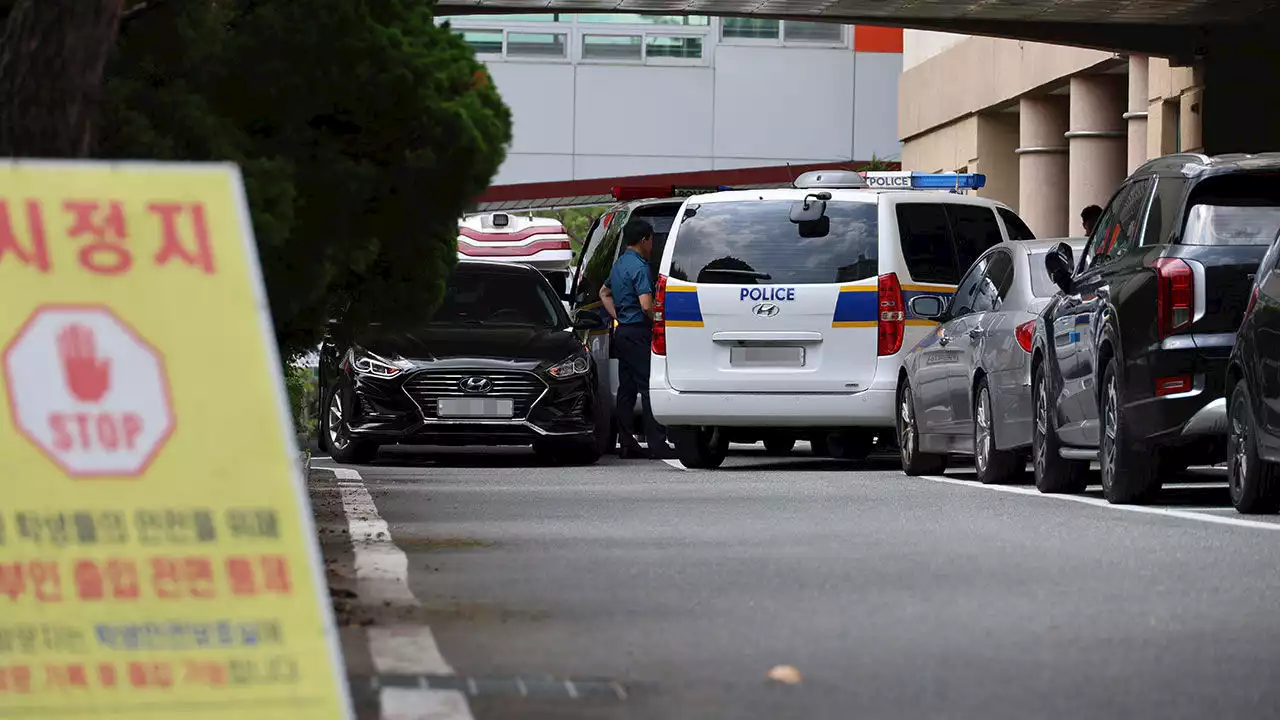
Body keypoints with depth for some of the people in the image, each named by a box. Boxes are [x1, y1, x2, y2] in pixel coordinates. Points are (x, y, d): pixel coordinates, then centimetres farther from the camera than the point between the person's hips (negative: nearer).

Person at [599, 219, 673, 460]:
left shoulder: (618, 265, 15)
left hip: (622, 332, 10)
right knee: (648, 388, -10)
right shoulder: (639, 267, -16)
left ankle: (626, 442, 12)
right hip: (639, 333, -10)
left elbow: (604, 293, 31)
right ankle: (657, 444, -14)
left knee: (627, 389, 11)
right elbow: (646, 305, -24)